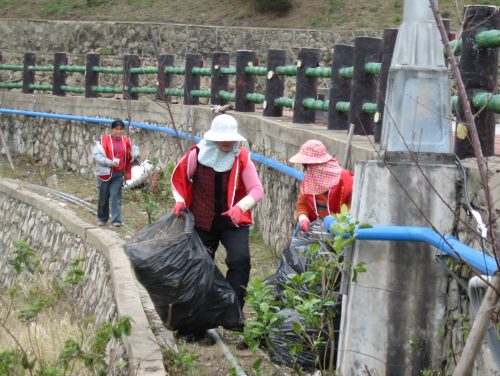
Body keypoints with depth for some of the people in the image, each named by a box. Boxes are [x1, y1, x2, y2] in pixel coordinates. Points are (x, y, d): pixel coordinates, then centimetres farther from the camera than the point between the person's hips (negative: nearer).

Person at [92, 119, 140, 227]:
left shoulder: (126, 141, 4)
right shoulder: (104, 140, -7)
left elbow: (136, 150, 19)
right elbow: (96, 154, -12)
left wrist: (134, 155, -6)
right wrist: (109, 162, -22)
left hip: (118, 174, 1)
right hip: (105, 173, -1)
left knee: (116, 197, -4)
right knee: (103, 197, 10)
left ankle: (116, 220, -3)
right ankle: (102, 219, 27)